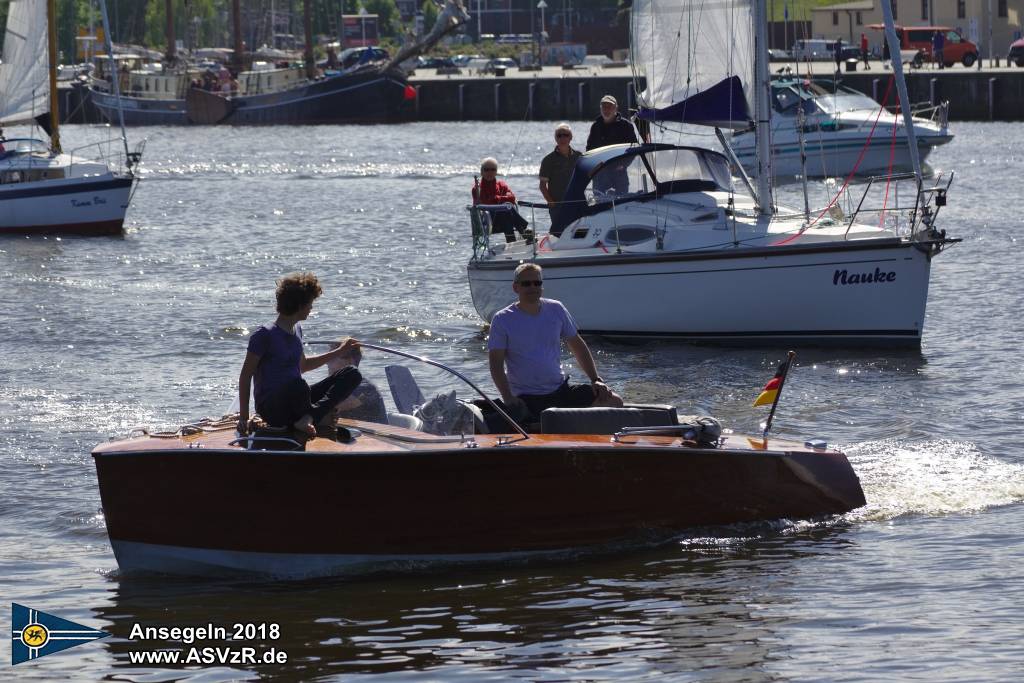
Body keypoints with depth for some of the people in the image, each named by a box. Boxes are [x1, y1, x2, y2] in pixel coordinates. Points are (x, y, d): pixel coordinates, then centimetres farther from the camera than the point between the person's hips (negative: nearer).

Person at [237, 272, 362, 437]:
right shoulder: (265, 335, -11)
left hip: (296, 401, 9)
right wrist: (243, 418, -12)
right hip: (271, 408, -9)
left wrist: (340, 352, 37)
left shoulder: (297, 330, 15)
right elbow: (245, 376, -9)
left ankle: (309, 417, -23)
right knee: (298, 385, -43)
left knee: (352, 375, -4)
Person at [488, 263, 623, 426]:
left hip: (560, 389, 5)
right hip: (526, 398, -5)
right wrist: (509, 399, -21)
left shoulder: (556, 310, 9)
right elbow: (496, 363, -8)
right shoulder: (502, 320, -3)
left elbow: (578, 346, 17)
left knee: (614, 401, -10)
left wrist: (596, 380, 5)